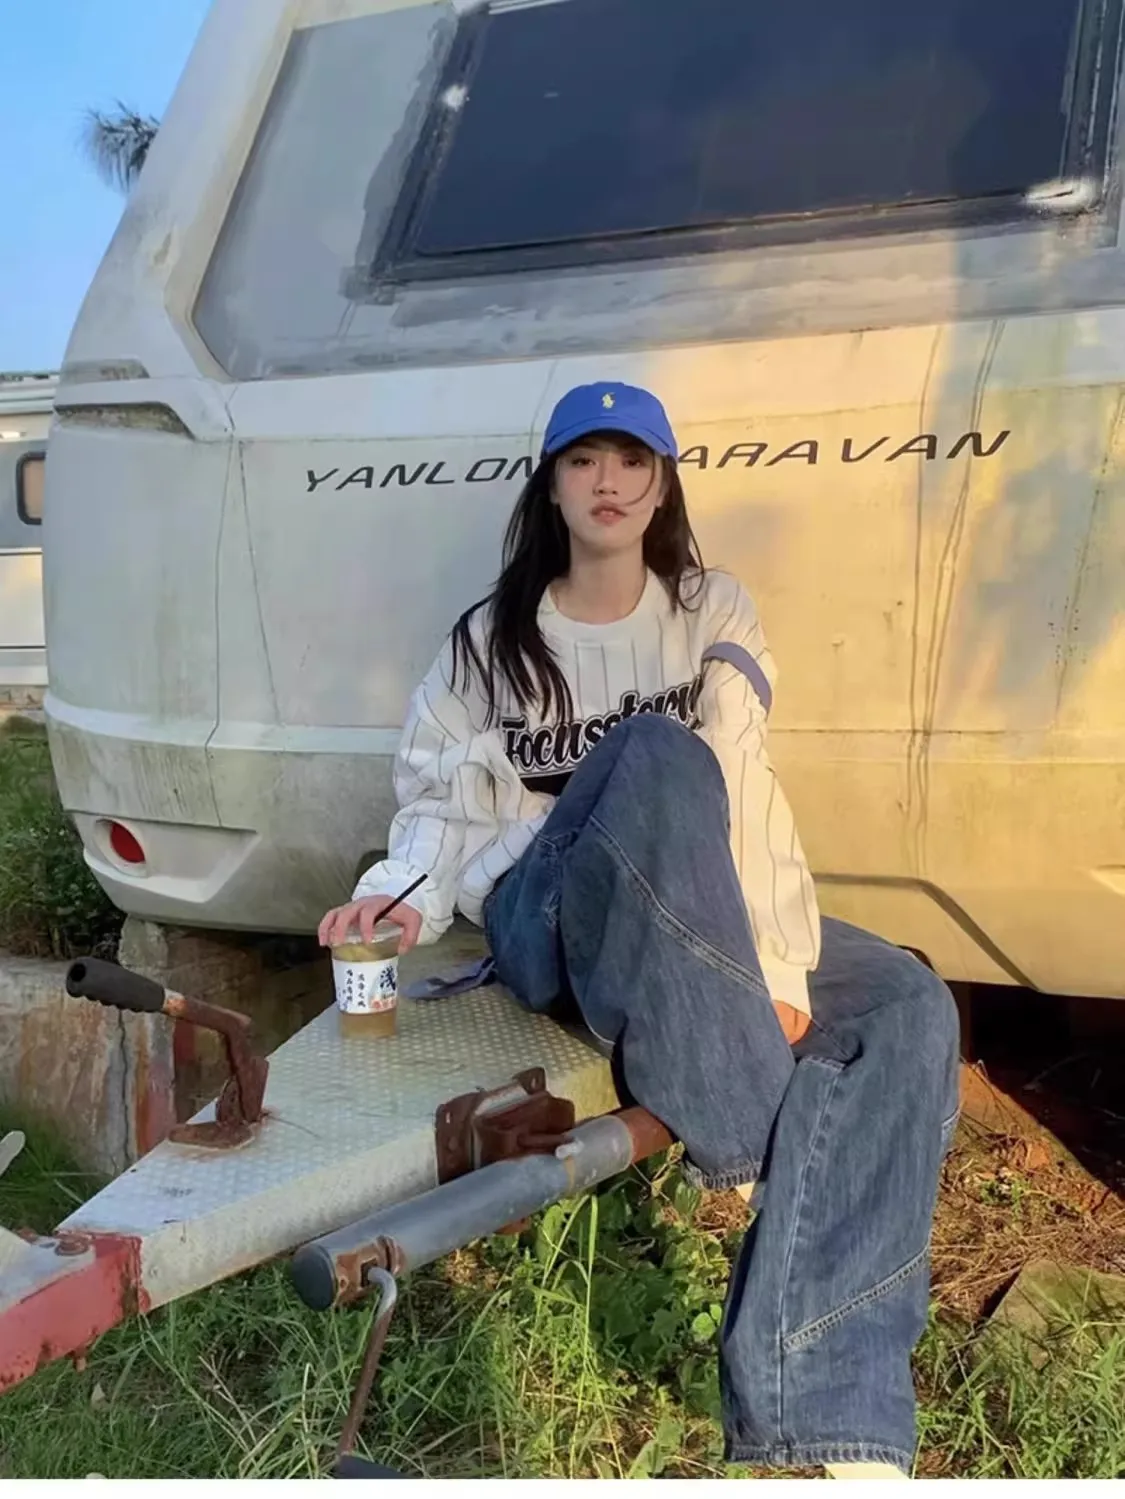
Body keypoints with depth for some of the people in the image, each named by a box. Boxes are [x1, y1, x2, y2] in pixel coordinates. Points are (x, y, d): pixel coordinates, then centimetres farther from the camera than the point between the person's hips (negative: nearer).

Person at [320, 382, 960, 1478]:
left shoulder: (711, 613, 7)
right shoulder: (491, 640, 6)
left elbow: (741, 791, -5)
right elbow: (446, 802, 5)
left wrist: (778, 968, -15)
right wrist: (407, 894, -17)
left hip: (700, 923, 3)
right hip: (546, 916, -3)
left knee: (907, 1010, -22)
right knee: (657, 756, -35)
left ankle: (822, 1406, -27)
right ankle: (741, 1141, -27)